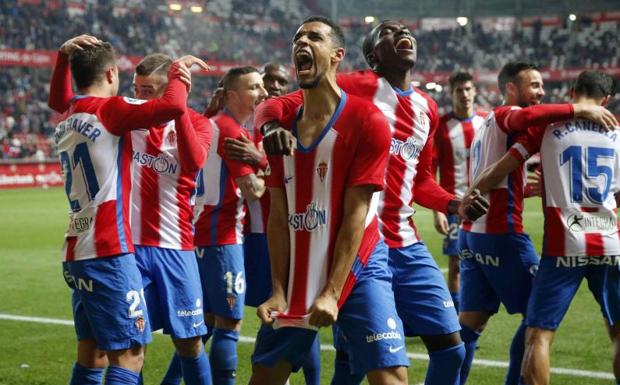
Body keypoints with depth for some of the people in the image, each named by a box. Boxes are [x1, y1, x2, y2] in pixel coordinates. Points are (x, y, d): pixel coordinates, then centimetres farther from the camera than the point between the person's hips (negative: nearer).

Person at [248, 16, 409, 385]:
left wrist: (332, 292, -18)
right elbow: (279, 217, 3)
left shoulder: (366, 121, -11)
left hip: (357, 268, -5)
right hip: (298, 273, 5)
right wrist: (279, 291, -5)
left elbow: (356, 214, -14)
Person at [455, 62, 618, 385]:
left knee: (471, 321, 9)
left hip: (472, 232, 9)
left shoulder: (489, 123, 22)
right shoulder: (505, 115, -7)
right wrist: (580, 110, -29)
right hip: (500, 233, -9)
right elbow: (527, 116, -33)